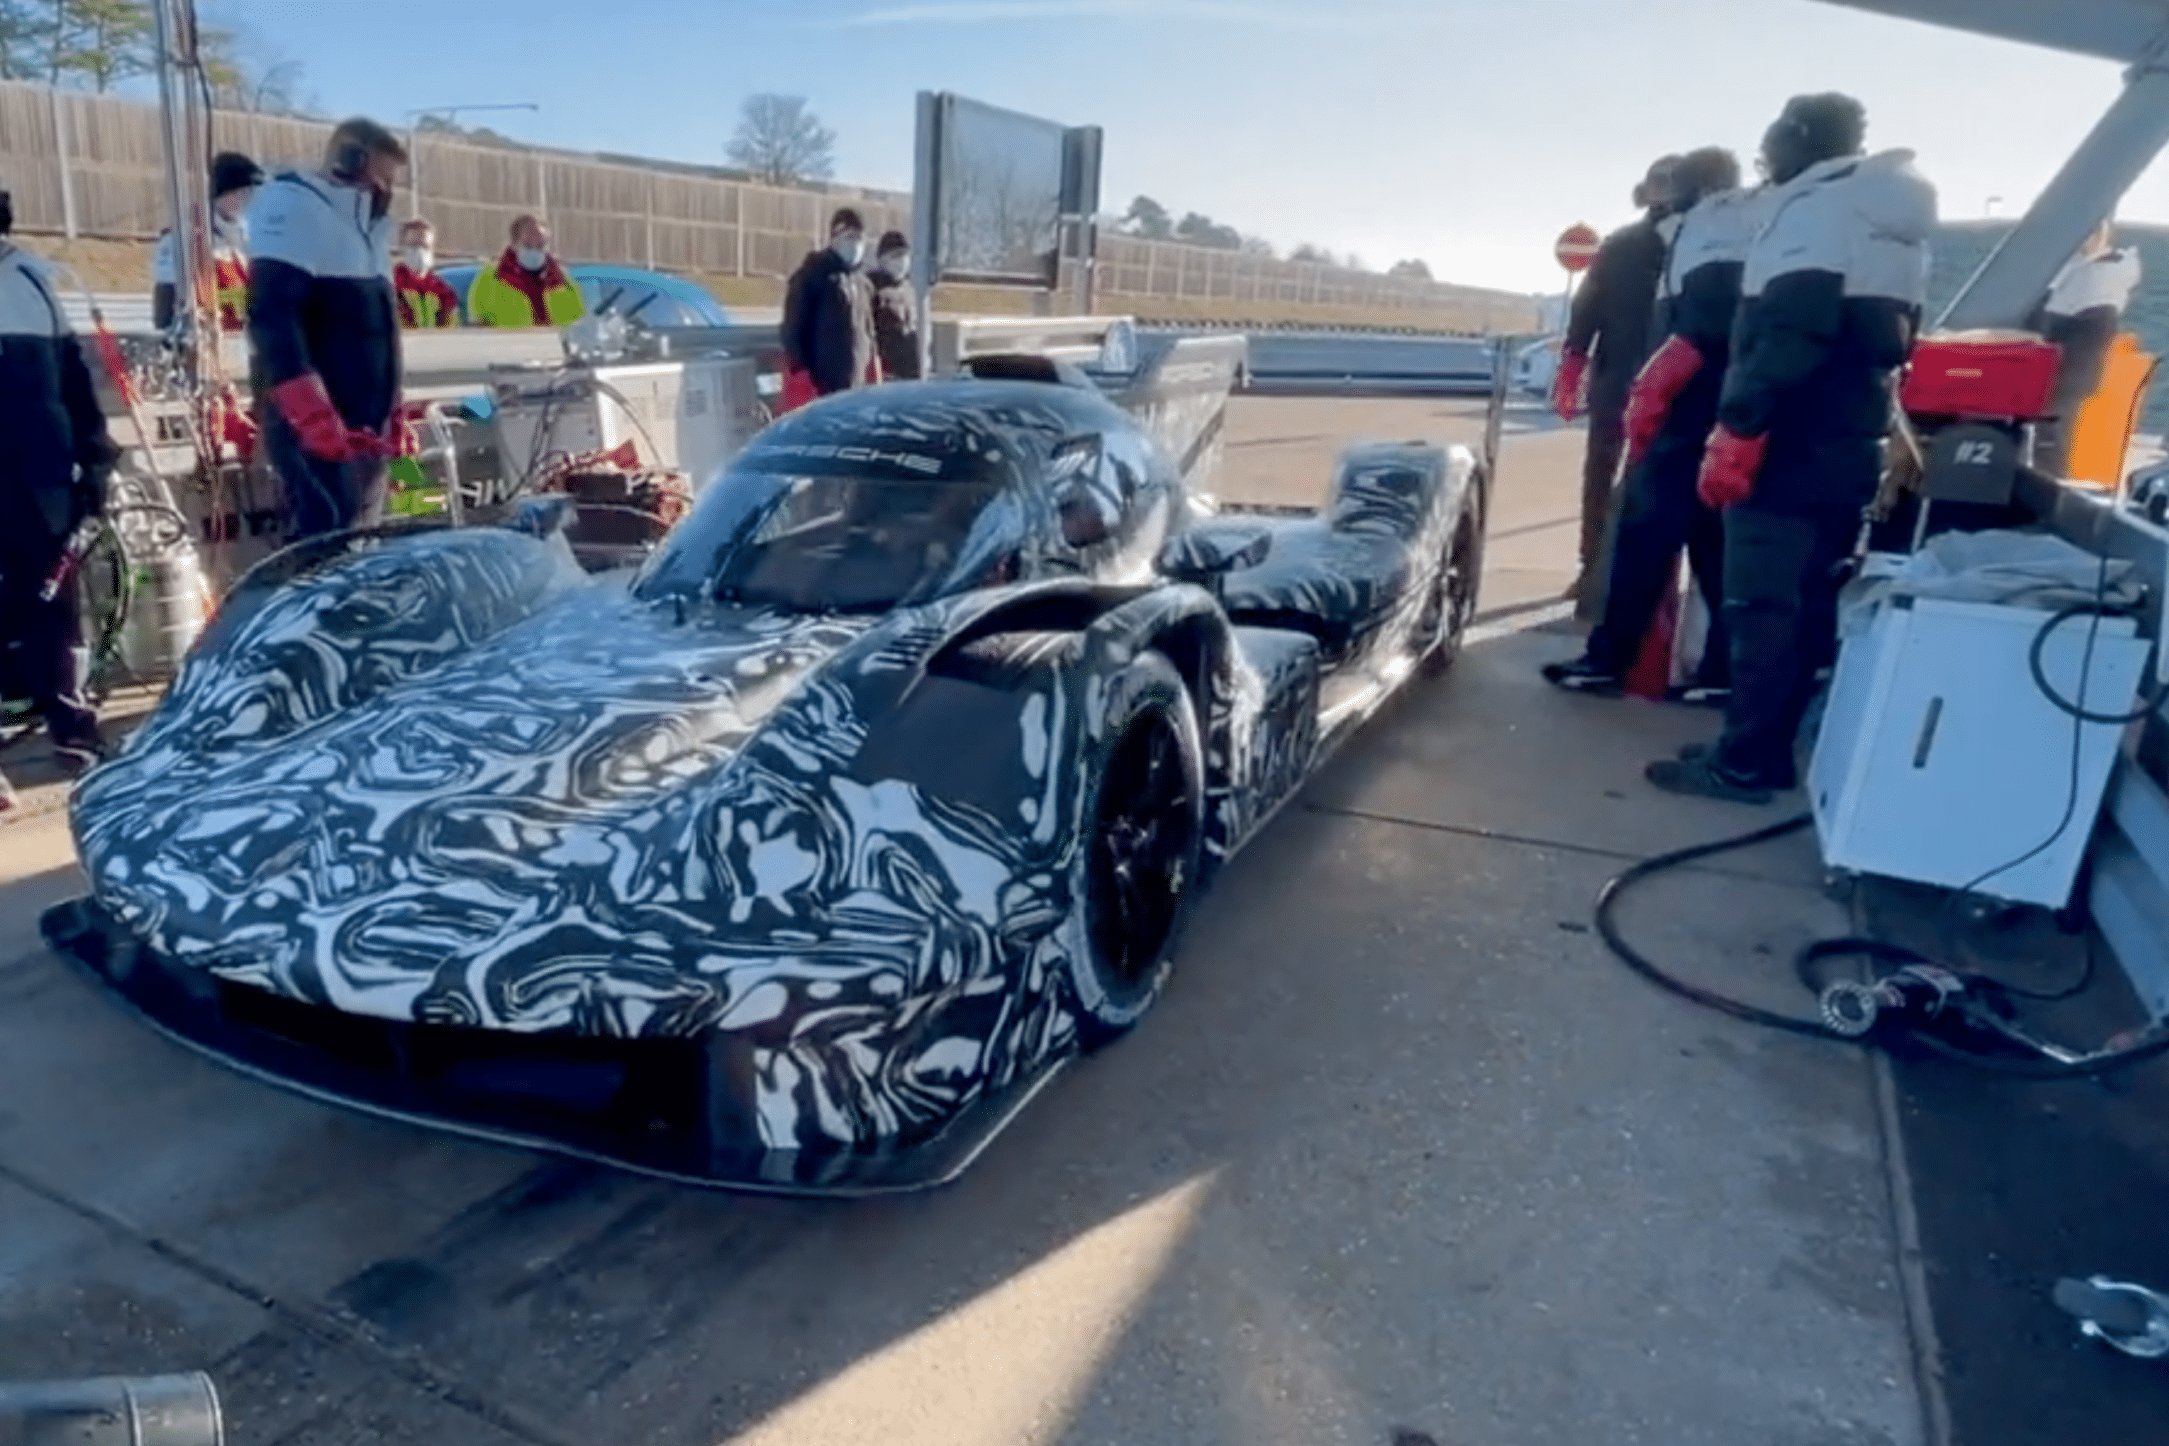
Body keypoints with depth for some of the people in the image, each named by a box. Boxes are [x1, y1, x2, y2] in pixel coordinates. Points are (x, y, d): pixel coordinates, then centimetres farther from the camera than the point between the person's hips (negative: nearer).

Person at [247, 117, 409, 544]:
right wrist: (315, 417, -26)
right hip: (318, 429, -9)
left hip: (365, 431, 9)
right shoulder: (294, 210, -5)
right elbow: (271, 318, -18)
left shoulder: (364, 228, 24)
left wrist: (391, 414, 22)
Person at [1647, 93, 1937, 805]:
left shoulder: (1814, 208, -9)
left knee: (1761, 607, -7)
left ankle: (1743, 764, -3)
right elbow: (1884, 343, 21)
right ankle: (1767, 751, 17)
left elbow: (1787, 334, -22)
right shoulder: (1892, 223, 21)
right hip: (1848, 451, 9)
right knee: (1804, 608, 11)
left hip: (1790, 449, -9)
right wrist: (1856, 423, 22)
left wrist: (1736, 430, -23)